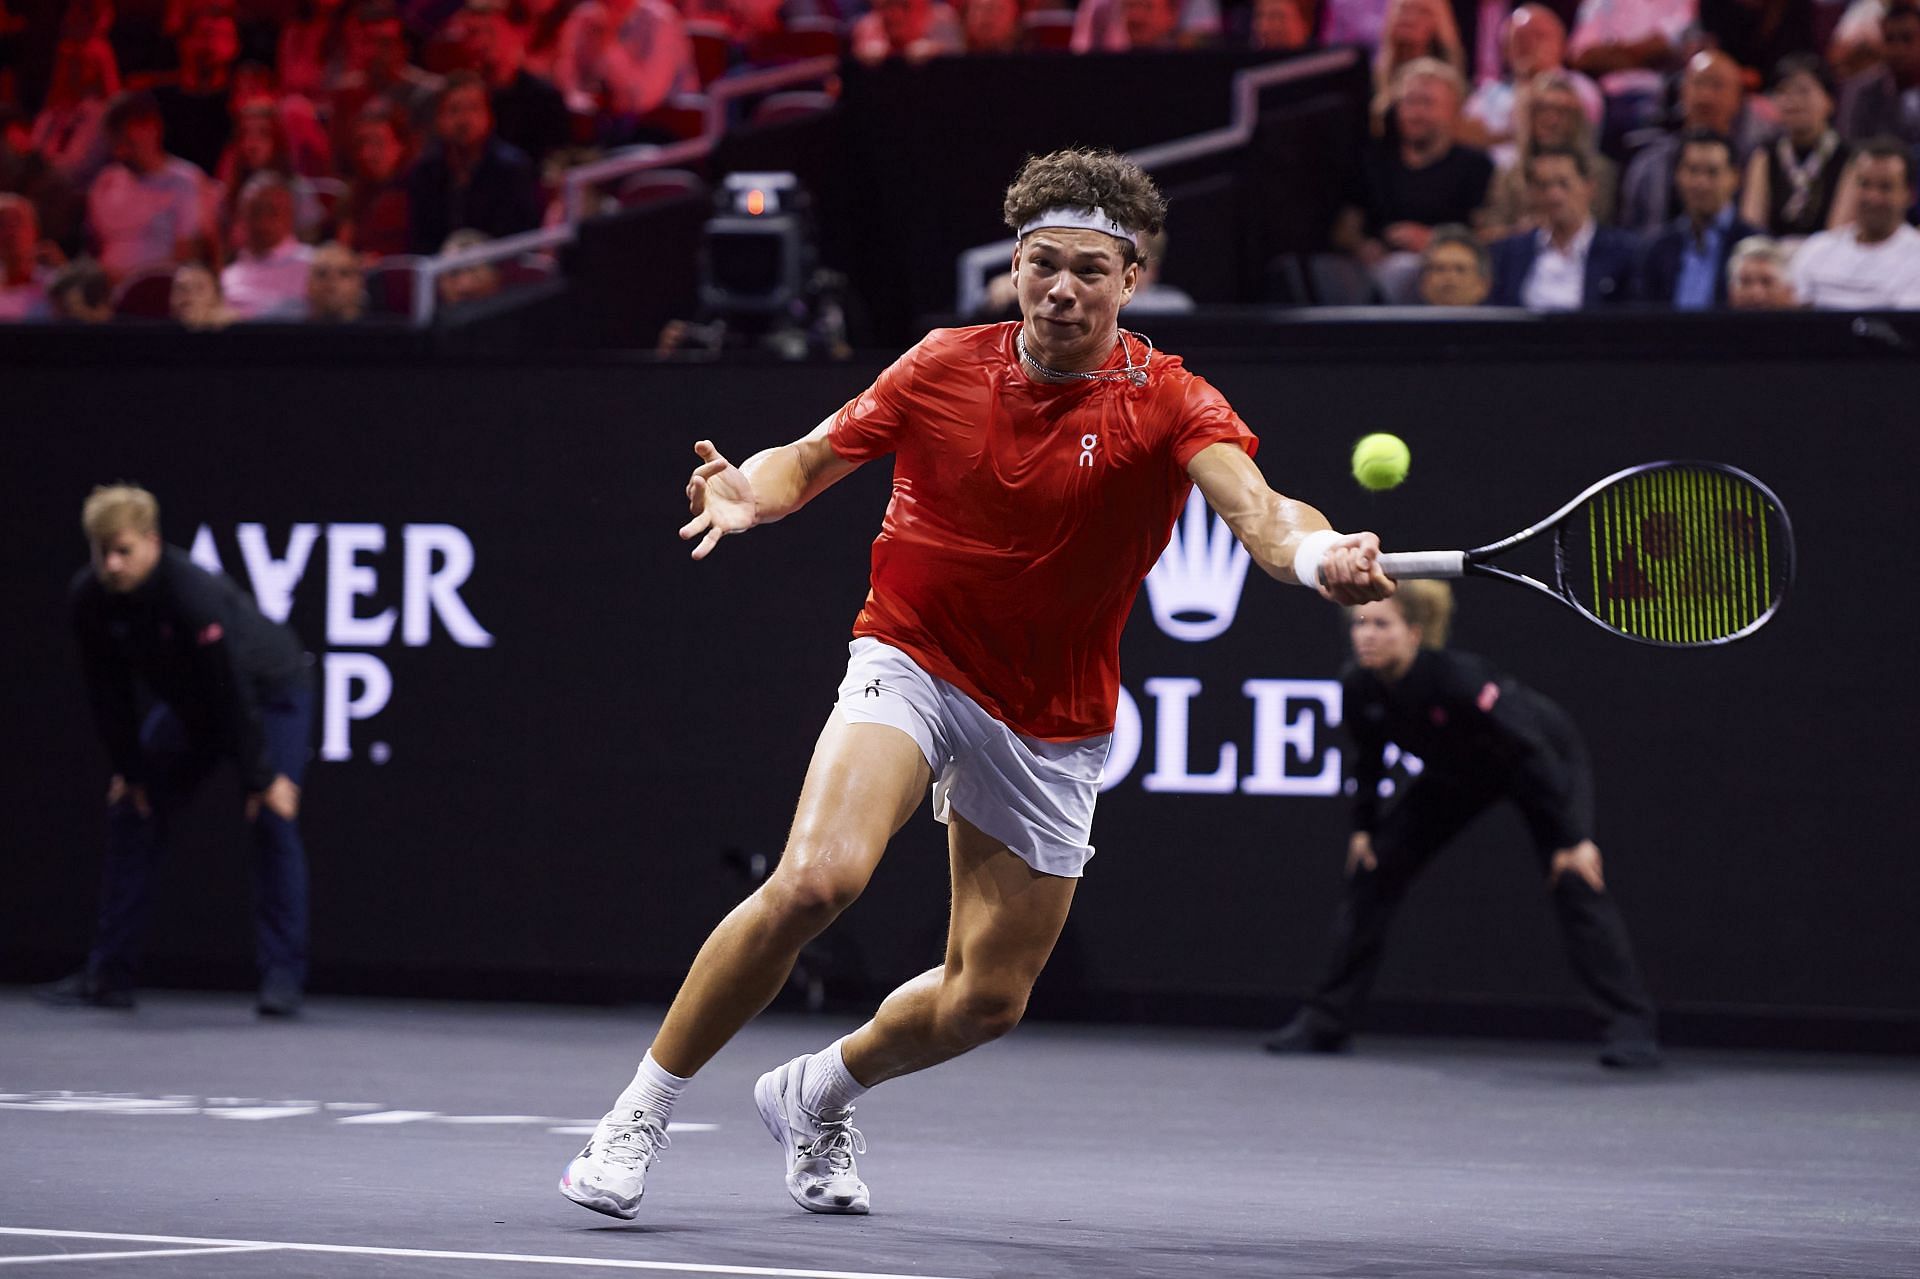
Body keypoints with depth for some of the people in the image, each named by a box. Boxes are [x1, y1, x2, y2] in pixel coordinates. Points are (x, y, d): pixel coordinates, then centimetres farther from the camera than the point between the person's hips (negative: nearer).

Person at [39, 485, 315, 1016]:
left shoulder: (195, 593, -37)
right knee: (132, 811, 1)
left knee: (273, 819, -18)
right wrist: (129, 767, -6)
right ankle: (109, 974, 6)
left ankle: (282, 977, -15)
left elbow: (232, 692, -32)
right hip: (188, 703, 6)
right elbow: (108, 689, -7)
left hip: (270, 693, -6)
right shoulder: (90, 596, -19)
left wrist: (260, 777, -28)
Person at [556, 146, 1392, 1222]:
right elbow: (812, 459, 6)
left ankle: (820, 1094, 37)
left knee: (987, 999, 6)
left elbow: (1252, 502, -33)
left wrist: (1314, 551, -56)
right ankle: (641, 1116, -13)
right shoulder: (946, 365, -7)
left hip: (1051, 725, 2)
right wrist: (748, 495, -18)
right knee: (815, 879, -27)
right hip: (912, 661, -1)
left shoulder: (1169, 403, -13)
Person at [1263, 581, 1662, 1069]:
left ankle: (1629, 1027, -22)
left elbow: (1532, 753, -36)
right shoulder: (1357, 689, -23)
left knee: (1574, 879, -24)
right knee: (1371, 873, -2)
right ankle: (1325, 1022, 6)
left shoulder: (1457, 677, -40)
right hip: (1455, 770, 6)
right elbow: (1367, 757, 0)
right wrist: (1364, 825, -2)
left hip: (1548, 758, -6)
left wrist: (1572, 838, -36)